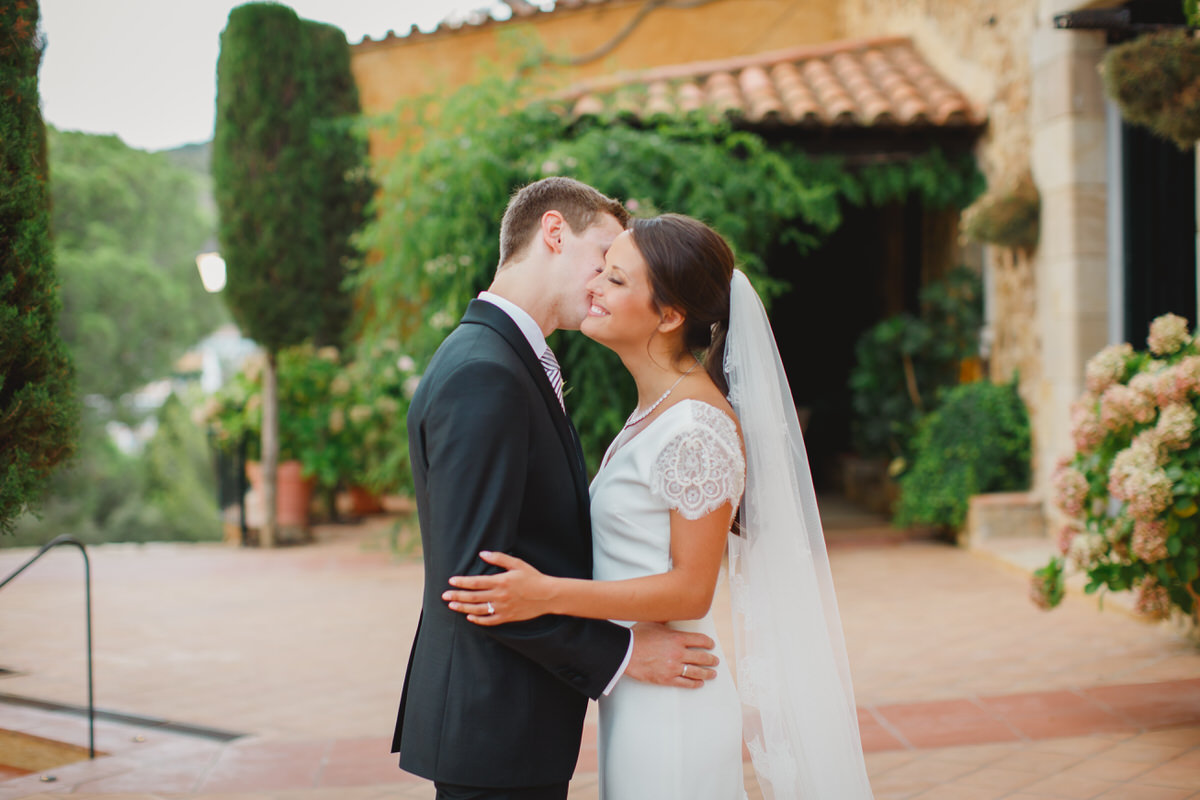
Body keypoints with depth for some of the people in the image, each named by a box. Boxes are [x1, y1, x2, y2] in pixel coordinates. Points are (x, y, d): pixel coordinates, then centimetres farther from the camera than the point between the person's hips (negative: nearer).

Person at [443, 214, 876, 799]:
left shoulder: (696, 427, -20)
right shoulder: (657, 409, 10)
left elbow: (691, 589, -20)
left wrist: (547, 594, -26)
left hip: (669, 710, -9)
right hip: (634, 701, 9)